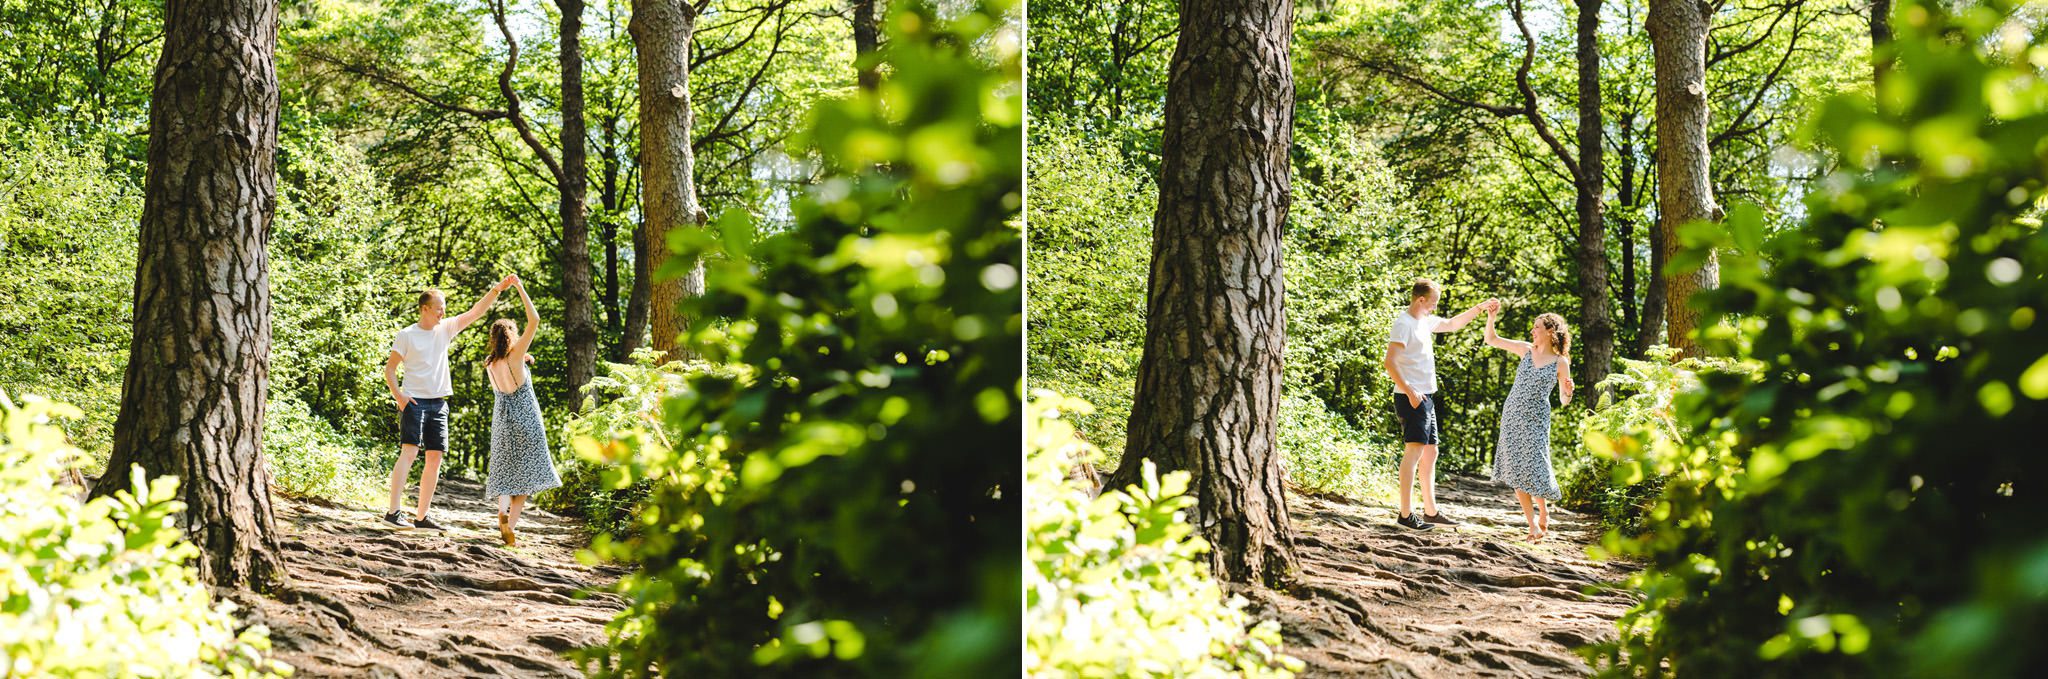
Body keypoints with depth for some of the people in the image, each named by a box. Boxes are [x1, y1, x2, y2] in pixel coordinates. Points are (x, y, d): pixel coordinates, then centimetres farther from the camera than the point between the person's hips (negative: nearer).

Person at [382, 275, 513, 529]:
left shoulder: (446, 329, 10)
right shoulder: (406, 335, -3)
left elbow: (476, 312, 7)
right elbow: (389, 368, -1)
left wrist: (497, 290, -4)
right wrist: (398, 395, -14)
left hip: (438, 403, 6)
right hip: (414, 401, -6)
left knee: (435, 458, 4)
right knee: (409, 451, -18)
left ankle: (421, 517, 9)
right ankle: (392, 512, -23)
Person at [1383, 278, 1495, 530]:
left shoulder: (1426, 321, 16)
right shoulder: (1404, 323, -13)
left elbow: (1452, 324, 34)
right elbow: (1390, 363, -20)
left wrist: (1480, 308, 25)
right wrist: (1409, 391, -25)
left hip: (1426, 397, 10)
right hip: (1411, 397, -10)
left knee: (1430, 453, 13)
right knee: (1415, 450, -15)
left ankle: (1430, 511, 20)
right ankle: (1405, 514, -16)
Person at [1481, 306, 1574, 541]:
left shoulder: (1561, 362, -2)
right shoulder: (1526, 350, 7)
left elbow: (1564, 401, 2)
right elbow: (1491, 339, 10)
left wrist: (1568, 392, -19)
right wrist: (1491, 317, -3)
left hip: (1536, 420, -4)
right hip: (1512, 416, 4)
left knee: (1534, 467, -10)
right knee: (1516, 470, -1)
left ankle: (1543, 512, 18)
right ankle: (1533, 524, 6)